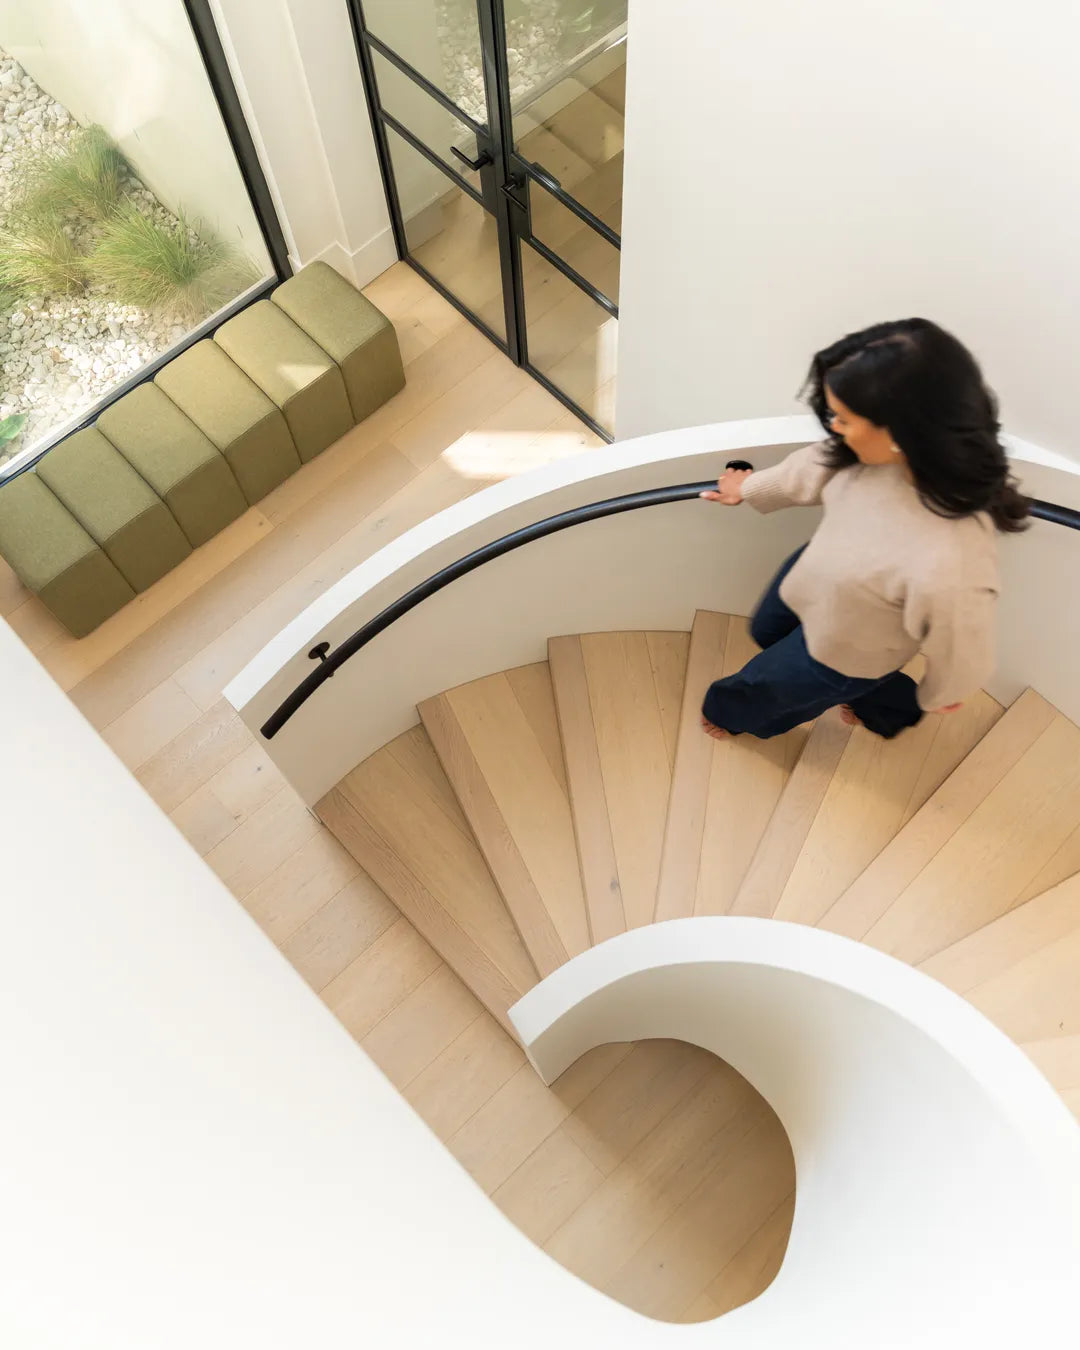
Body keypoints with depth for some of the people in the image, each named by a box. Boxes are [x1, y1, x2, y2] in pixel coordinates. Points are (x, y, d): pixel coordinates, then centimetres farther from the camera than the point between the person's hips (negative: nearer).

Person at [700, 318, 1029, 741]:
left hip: (843, 649, -6)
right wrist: (750, 489, 16)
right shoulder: (887, 451, -27)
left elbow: (962, 657, -27)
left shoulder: (948, 569, -48)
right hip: (813, 578, 6)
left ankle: (732, 713, 63)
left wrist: (933, 699, -4)